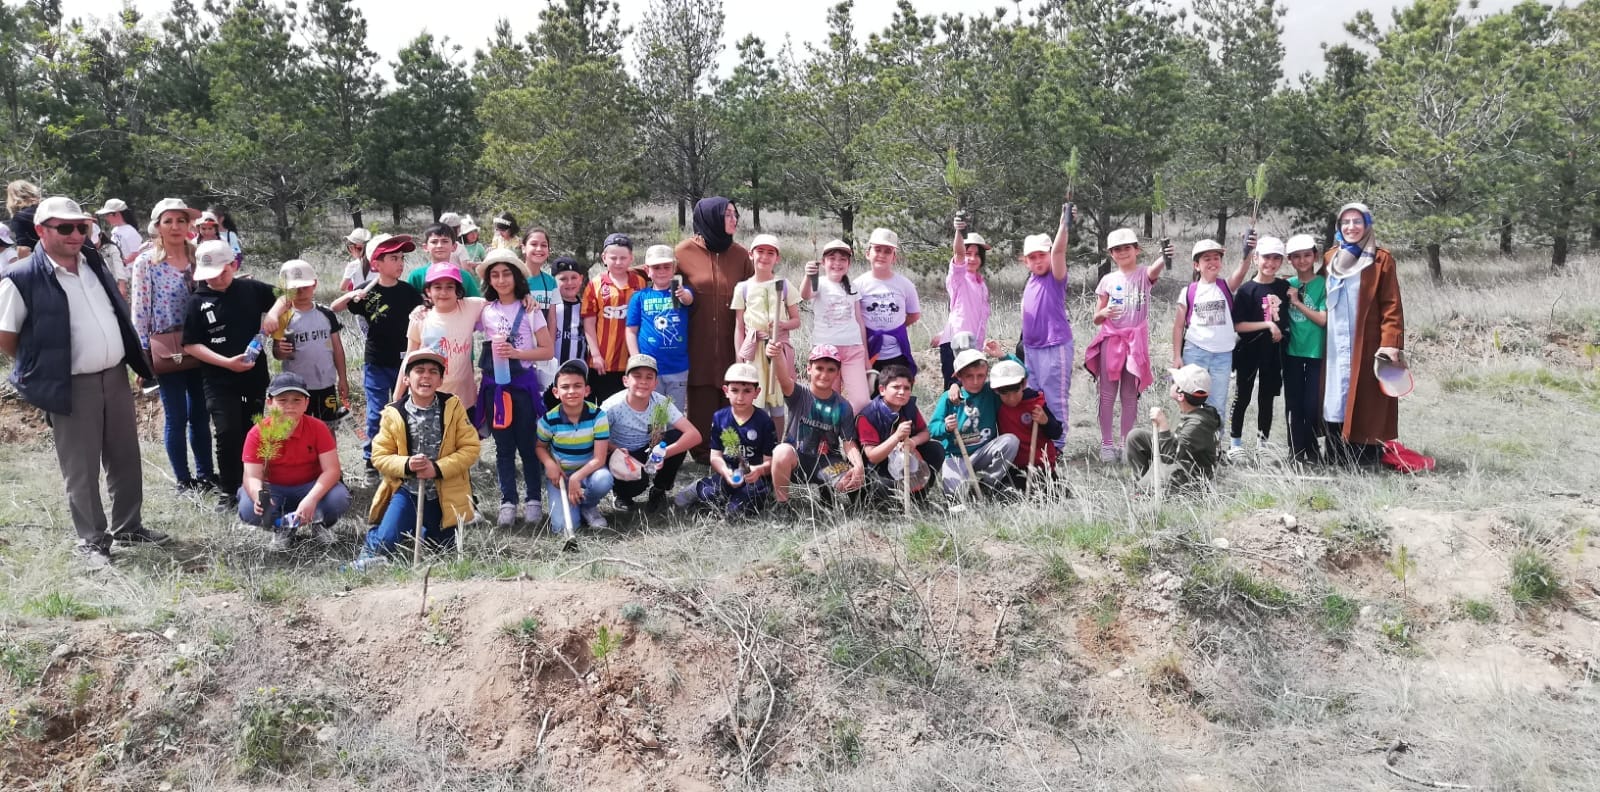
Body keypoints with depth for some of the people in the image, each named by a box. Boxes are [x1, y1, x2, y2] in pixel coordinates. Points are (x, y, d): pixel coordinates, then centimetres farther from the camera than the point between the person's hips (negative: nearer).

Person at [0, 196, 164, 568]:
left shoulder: (95, 263, 6)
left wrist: (135, 360, 17)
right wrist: (43, 367, 1)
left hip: (116, 377, 6)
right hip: (72, 387, -6)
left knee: (126, 459, 16)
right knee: (81, 470, 5)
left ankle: (127, 527, 31)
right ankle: (91, 540, 19)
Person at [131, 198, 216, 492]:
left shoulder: (199, 256, 6)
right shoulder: (146, 263, -5)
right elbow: (140, 311, -6)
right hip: (166, 348, -4)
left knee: (201, 414, 11)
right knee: (176, 416, 2)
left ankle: (205, 474, 23)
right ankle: (184, 480, 13)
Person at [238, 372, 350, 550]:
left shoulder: (318, 428, -15)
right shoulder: (257, 433, -15)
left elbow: (331, 469, -20)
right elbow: (252, 476, -19)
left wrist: (311, 499, -37)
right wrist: (259, 497, -44)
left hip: (310, 487, 0)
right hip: (274, 490, 0)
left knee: (339, 499, -31)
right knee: (248, 510, -31)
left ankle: (317, 522, 4)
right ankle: (282, 527, 2)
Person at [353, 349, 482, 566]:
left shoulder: (453, 407, -5)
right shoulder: (394, 414, -6)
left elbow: (470, 448, -8)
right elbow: (379, 456, -3)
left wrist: (438, 468, -20)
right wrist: (406, 465, -22)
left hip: (444, 496, 1)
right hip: (406, 491, -1)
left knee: (442, 548, 17)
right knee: (384, 541, -18)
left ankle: (425, 531, 50)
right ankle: (369, 552, 16)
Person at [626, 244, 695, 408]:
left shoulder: (683, 292, 0)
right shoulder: (639, 297, 0)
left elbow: (688, 299, -24)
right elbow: (632, 331, 2)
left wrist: (682, 294, -47)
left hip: (679, 369, 1)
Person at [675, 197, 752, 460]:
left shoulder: (740, 254, 6)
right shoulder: (685, 250, -2)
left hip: (729, 340, 2)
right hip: (698, 340, -2)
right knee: (702, 396, 0)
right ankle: (702, 449, 10)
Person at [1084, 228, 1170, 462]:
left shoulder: (1144, 274, 0)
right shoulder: (1108, 280, 5)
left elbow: (1155, 270, -27)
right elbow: (1096, 319, 7)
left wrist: (1164, 257, -51)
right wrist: (1104, 313, -17)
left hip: (1136, 340, -1)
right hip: (1111, 340, 1)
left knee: (1130, 395, 7)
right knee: (1108, 395, 2)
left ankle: (1126, 443, 16)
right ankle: (1106, 444, 9)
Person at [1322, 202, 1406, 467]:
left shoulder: (1381, 260, -2)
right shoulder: (1330, 258, 12)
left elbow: (1392, 306, -7)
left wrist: (1390, 343, -16)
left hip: (1366, 345, -4)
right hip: (1334, 345, 4)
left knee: (1364, 405, -4)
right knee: (1336, 403, 3)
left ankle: (1367, 463, 1)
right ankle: (1337, 462, 9)